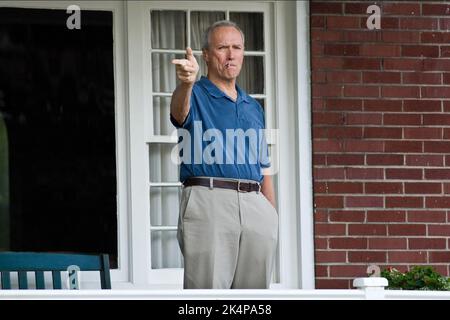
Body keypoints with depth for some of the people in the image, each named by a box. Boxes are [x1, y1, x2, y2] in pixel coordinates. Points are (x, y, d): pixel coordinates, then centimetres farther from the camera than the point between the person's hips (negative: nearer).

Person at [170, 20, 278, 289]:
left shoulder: (253, 107, 22)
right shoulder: (196, 95, 4)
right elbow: (179, 113, -23)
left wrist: (273, 216, 16)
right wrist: (186, 84, -45)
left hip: (256, 206, 6)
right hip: (208, 202, -6)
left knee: (255, 288, 5)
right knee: (208, 288, -10)